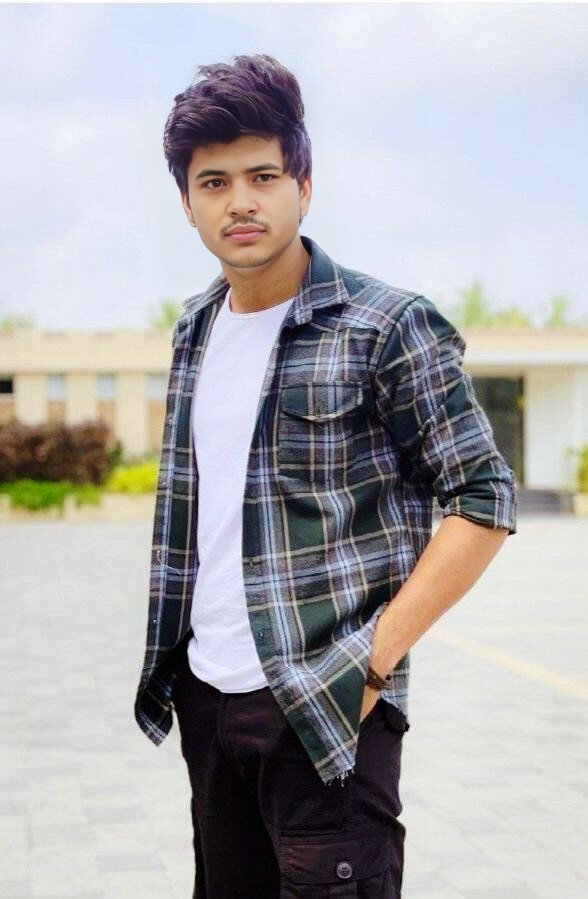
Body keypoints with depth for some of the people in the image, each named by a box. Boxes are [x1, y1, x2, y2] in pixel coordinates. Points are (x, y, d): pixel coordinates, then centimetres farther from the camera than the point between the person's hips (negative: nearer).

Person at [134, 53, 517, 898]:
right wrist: (170, 660, 12)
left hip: (325, 704, -6)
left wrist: (374, 661, -15)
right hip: (205, 696, 6)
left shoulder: (389, 327, -10)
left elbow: (483, 499, -11)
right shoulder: (196, 330, 9)